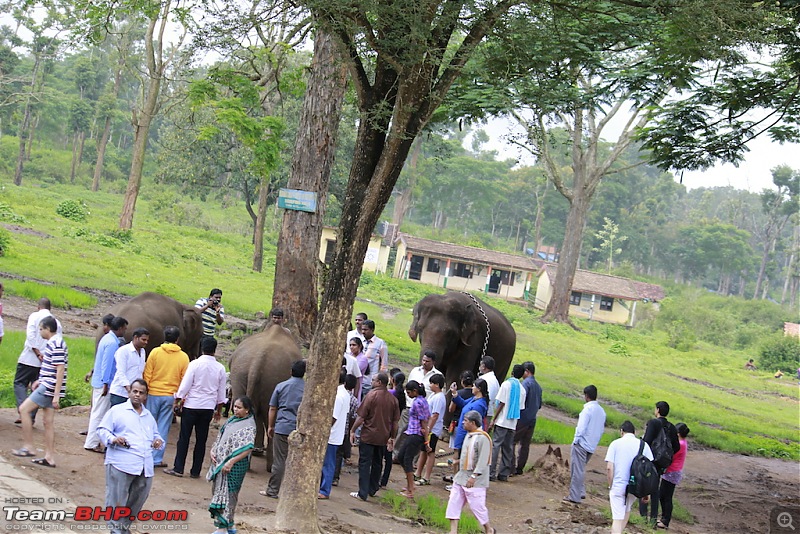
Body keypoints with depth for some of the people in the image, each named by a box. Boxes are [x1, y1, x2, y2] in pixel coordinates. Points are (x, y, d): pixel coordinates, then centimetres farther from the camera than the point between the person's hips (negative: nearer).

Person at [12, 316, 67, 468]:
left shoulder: (56, 345, -17)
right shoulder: (52, 343, 15)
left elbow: (60, 370, -21)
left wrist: (56, 396, -23)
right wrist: (40, 380, 26)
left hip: (49, 387, -10)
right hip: (47, 386, 10)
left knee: (24, 409, -4)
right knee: (48, 422, 9)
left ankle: (28, 447, -1)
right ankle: (49, 458, 11)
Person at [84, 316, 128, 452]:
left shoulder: (107, 338, 13)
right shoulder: (112, 343, -18)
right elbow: (107, 363, -20)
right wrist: (105, 383, -19)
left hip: (99, 382, 10)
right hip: (103, 383, -10)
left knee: (97, 412, 15)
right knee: (99, 413, -4)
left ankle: (92, 440, 21)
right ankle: (92, 443, 0)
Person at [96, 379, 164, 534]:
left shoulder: (148, 415, 24)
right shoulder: (117, 411, 4)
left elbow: (155, 434, 34)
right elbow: (102, 430, 0)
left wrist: (158, 441, 10)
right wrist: (112, 439, -20)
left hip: (145, 467, 6)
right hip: (121, 464, -6)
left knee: (138, 500, 9)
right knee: (117, 500, -5)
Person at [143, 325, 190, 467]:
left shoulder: (155, 352, -6)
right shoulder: (183, 357, -2)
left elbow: (147, 375, -3)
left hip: (153, 394, -1)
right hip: (170, 396, 1)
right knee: (163, 428, 6)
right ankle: (157, 459, 8)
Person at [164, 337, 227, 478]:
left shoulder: (195, 364, -9)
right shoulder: (220, 368, 2)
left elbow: (185, 385, -9)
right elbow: (221, 392, 9)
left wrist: (177, 401, 2)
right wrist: (219, 410, 19)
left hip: (191, 405, -3)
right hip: (208, 407, 3)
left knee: (184, 438, 3)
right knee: (201, 440, 8)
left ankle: (178, 468, 3)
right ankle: (195, 471, 11)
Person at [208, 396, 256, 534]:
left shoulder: (248, 426, -13)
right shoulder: (232, 420, 11)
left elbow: (248, 448, -22)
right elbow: (220, 438, 19)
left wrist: (231, 462, -25)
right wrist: (212, 451, 2)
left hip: (234, 466, -8)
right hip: (220, 462, 8)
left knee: (226, 493, -5)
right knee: (217, 490, 14)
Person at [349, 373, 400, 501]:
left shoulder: (372, 395, -12)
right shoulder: (393, 399, 5)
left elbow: (361, 416, -12)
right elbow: (395, 421, 10)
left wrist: (353, 430, -3)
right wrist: (392, 437, 18)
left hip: (368, 435, -5)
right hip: (383, 438, 5)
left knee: (364, 464, -2)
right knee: (377, 464, 18)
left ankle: (363, 493, -5)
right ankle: (372, 490, 27)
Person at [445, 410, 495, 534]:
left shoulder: (482, 438, -18)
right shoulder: (468, 435, 10)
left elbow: (483, 460, -21)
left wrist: (473, 477, -24)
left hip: (475, 481, -9)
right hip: (461, 477, 9)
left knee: (476, 505, -1)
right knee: (454, 502, 3)